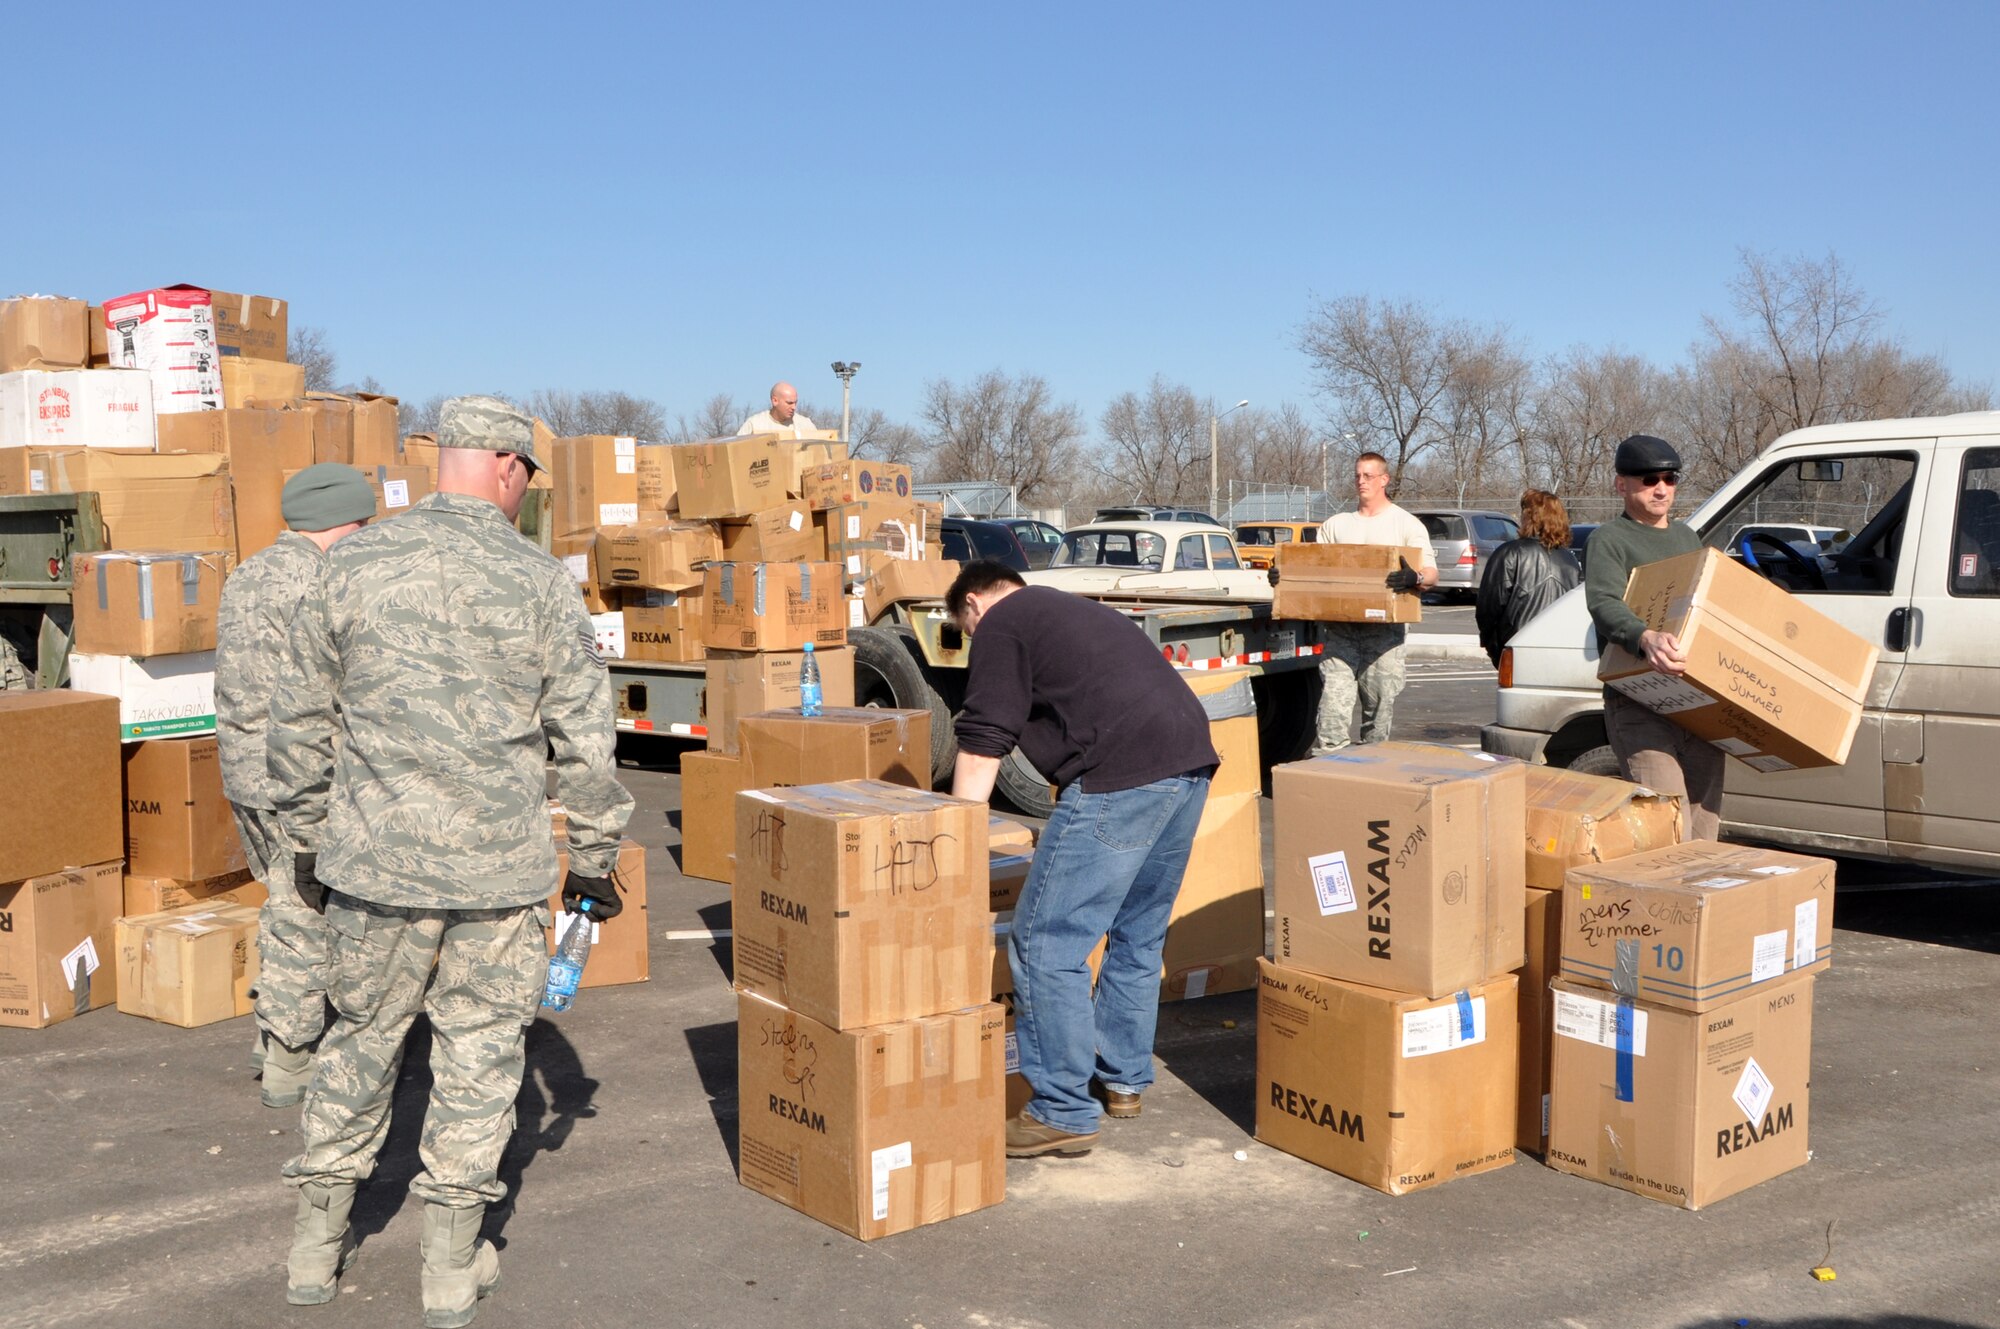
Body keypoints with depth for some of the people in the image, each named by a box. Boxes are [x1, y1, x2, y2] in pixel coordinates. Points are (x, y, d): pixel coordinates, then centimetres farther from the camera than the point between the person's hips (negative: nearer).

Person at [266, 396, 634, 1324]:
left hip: (375, 859, 2)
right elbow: (584, 739, -3)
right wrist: (594, 857, 8)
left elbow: (301, 717, 6)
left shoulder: (351, 566, 1)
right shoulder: (539, 583, -6)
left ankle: (317, 1246, 29)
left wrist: (308, 835, 19)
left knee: (361, 1038, 18)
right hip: (497, 865, -2)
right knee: (480, 1049, 10)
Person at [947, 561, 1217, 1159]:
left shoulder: (1000, 623, 7)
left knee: (1047, 944, -2)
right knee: (1139, 937, 22)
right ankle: (1125, 1081, 33)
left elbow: (983, 745, -1)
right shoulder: (1081, 611, 33)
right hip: (1191, 760, 9)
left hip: (1121, 775, -9)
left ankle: (1063, 1113, 2)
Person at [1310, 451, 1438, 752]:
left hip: (1384, 628, -2)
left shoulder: (1407, 524, 7)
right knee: (1333, 698, -9)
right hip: (1340, 627, 2)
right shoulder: (1335, 525, 17)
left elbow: (1431, 573, -2)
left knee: (1379, 702, 3)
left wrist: (1415, 578, -25)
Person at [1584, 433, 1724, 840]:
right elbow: (1604, 605, -21)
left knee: (1705, 834, 10)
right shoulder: (1609, 540, -2)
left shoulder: (1687, 537, 22)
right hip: (1639, 706, -7)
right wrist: (1646, 638, -41)